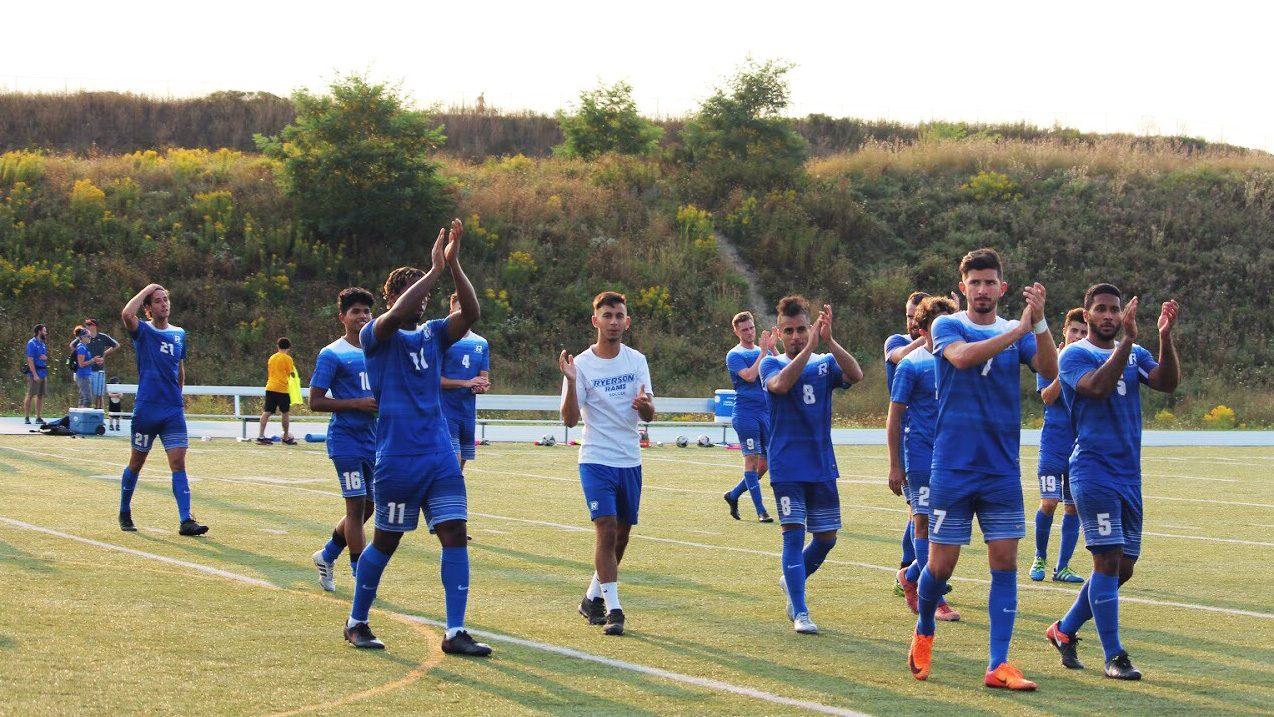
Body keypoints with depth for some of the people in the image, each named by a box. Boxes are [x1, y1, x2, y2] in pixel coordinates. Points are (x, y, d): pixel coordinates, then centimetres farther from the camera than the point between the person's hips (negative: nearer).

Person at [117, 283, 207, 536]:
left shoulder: (180, 334, 12)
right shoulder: (143, 331, -2)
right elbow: (127, 314, -24)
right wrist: (147, 290, -13)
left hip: (173, 411, 3)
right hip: (146, 408, -3)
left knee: (178, 464, -7)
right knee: (136, 463, 9)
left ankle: (186, 520, -12)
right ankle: (124, 514, 27)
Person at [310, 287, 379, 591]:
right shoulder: (332, 354, -7)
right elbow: (315, 402, -9)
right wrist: (357, 404, -18)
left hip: (374, 438, 7)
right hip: (346, 438, -7)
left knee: (367, 506, 12)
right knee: (357, 506, -7)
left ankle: (326, 556, 31)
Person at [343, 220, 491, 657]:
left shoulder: (433, 335, 13)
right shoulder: (375, 336, -3)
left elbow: (471, 313, -3)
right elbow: (395, 315, -25)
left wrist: (454, 266, -13)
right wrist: (435, 269, -24)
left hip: (440, 456, 5)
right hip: (397, 458, -5)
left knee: (454, 535, -4)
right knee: (386, 542, 5)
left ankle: (455, 632, -4)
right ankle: (356, 622, 22)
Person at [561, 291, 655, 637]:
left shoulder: (636, 360, 4)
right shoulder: (581, 364, -6)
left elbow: (649, 416, 0)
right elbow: (570, 419, -13)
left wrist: (645, 405, -23)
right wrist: (571, 383, -28)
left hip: (630, 461, 4)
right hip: (596, 461, -4)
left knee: (621, 536, 11)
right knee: (606, 530, -15)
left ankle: (593, 597, 29)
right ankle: (612, 609, -12)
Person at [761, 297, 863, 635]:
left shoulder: (825, 364, 6)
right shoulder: (771, 364, -1)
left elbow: (855, 375, -16)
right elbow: (780, 384, -25)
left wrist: (828, 341, -27)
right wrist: (810, 348, -31)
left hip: (822, 465, 4)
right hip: (787, 466, -4)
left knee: (826, 538, 8)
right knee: (794, 533, -12)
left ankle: (791, 580, 34)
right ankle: (799, 613, -9)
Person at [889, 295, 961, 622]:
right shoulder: (911, 365, -6)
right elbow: (894, 417, -6)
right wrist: (895, 466, -10)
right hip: (921, 455, -6)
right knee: (926, 523, -3)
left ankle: (911, 576, 27)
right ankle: (934, 600, 3)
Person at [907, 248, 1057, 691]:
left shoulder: (1018, 333, 8)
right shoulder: (948, 327, 0)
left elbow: (1049, 371, -11)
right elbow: (962, 356, -24)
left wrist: (1039, 323, -26)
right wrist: (1020, 328, -29)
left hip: (1002, 471, 3)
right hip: (952, 467, -3)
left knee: (1004, 562, -3)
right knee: (942, 564, 1)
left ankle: (998, 666, -2)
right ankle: (923, 631, 30)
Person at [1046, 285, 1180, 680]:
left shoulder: (1136, 354, 13)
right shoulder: (1074, 355, -4)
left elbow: (1168, 383, -5)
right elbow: (1098, 387, -24)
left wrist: (1165, 337, -18)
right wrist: (1128, 339, -29)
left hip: (1129, 475, 7)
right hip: (1094, 471, -7)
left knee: (1123, 567, 9)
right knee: (1109, 559, -11)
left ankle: (1065, 629, 25)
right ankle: (1114, 656, -7)